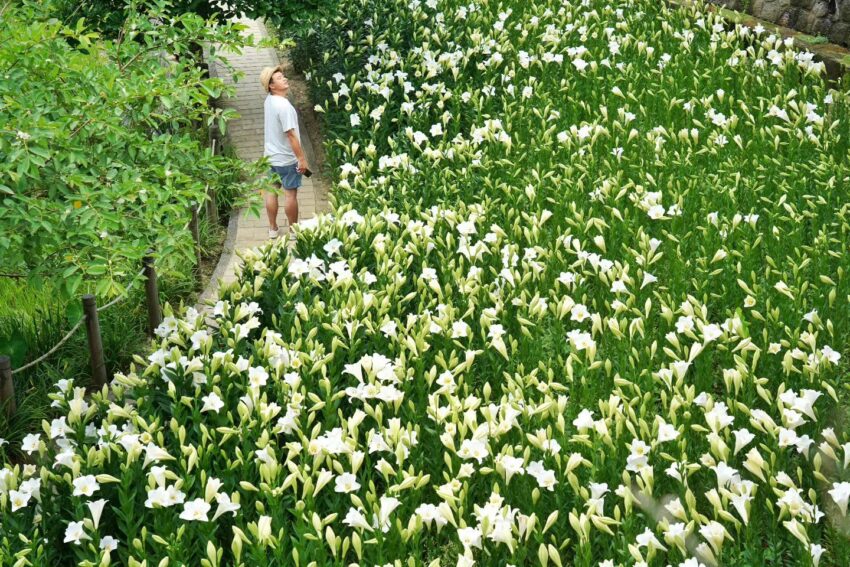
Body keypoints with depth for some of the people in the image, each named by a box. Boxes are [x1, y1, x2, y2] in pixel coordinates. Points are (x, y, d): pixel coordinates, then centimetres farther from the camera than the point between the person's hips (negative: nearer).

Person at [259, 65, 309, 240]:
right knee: (290, 193, 5)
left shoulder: (269, 100, 0)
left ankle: (273, 229, 26)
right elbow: (291, 135, -26)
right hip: (287, 158, -8)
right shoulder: (284, 106, -27)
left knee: (271, 191, 15)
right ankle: (293, 231, 17)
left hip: (271, 155, 8)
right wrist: (302, 158, -20)